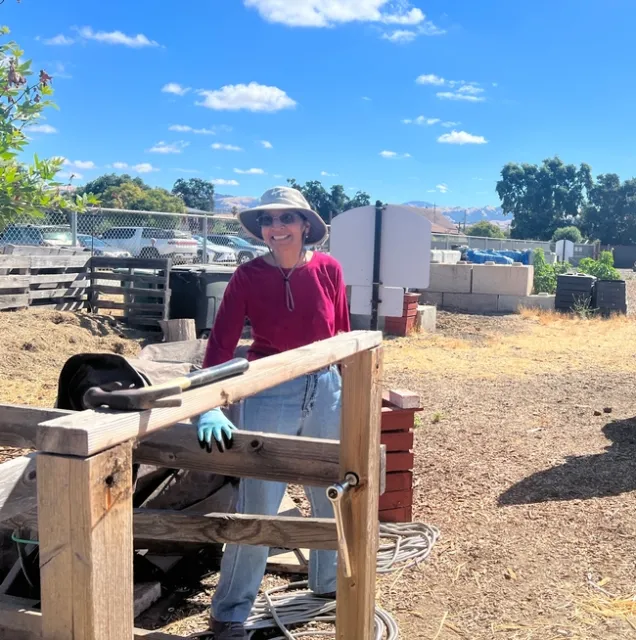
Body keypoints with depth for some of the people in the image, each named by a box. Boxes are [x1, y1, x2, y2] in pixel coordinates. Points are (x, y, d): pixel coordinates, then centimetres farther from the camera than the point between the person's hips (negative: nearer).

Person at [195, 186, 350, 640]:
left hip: (327, 390, 4)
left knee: (332, 492, 19)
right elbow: (220, 345, -18)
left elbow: (343, 336, 5)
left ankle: (327, 580, 44)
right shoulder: (248, 277, -11)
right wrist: (211, 409, -30)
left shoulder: (328, 269, -4)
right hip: (270, 393, -3)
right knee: (257, 507, -1)